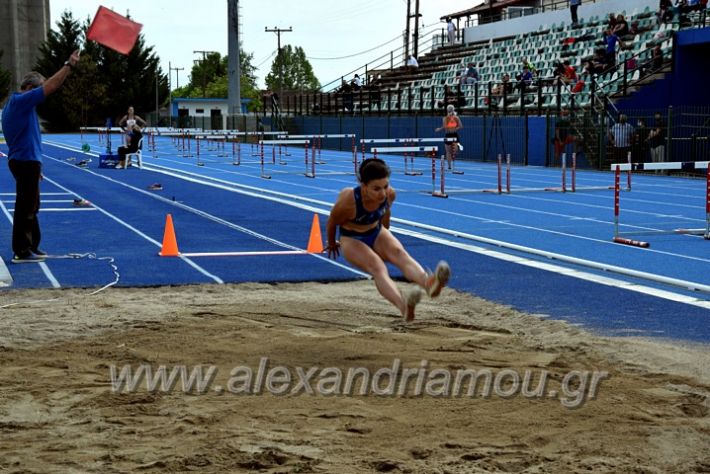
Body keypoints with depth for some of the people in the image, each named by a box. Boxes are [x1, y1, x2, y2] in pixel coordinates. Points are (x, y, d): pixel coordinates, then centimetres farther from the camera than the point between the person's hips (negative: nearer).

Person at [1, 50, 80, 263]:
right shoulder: (21, 101, -14)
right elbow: (50, 87, -19)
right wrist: (69, 65, -13)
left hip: (23, 161, 11)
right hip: (26, 161, -11)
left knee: (29, 206, 17)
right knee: (26, 207, -6)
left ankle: (30, 246, 24)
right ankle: (21, 252, -2)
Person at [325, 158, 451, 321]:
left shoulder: (389, 194, -18)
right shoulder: (348, 201, -32)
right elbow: (331, 223, -11)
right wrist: (331, 244, 9)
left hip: (376, 233, 4)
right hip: (352, 239, -4)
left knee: (399, 252, -29)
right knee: (376, 266, -34)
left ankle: (428, 283, -62)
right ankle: (403, 304, -65)